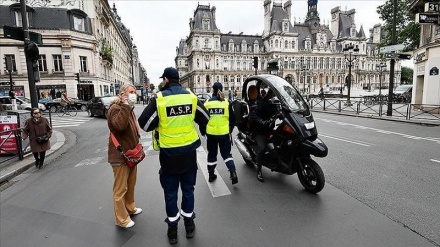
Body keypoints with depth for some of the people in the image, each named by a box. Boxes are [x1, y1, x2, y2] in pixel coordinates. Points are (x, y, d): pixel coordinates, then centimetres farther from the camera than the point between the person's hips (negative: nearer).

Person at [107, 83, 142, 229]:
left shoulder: (129, 109, 16)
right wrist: (125, 106, -32)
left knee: (131, 185, 23)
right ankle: (122, 219, 14)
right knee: (120, 189, 2)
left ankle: (130, 208, 41)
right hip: (120, 155, -9)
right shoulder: (115, 108, -15)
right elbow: (120, 125, -35)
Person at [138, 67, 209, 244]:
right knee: (188, 189, 18)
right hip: (189, 152, 3)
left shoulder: (159, 98, -12)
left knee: (170, 192, 13)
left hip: (169, 154, -2)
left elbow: (144, 124, -9)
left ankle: (173, 229, 27)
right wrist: (201, 130, 28)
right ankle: (189, 224, 33)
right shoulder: (191, 96, -2)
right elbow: (205, 118, 9)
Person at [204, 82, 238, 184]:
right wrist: (230, 130, 18)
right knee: (226, 154, 13)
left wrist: (204, 130, 16)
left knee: (211, 155, 16)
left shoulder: (207, 103, -5)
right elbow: (232, 119, 2)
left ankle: (211, 175, 26)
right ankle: (233, 173, -1)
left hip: (211, 133, 0)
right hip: (224, 133, 0)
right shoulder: (226, 103, -4)